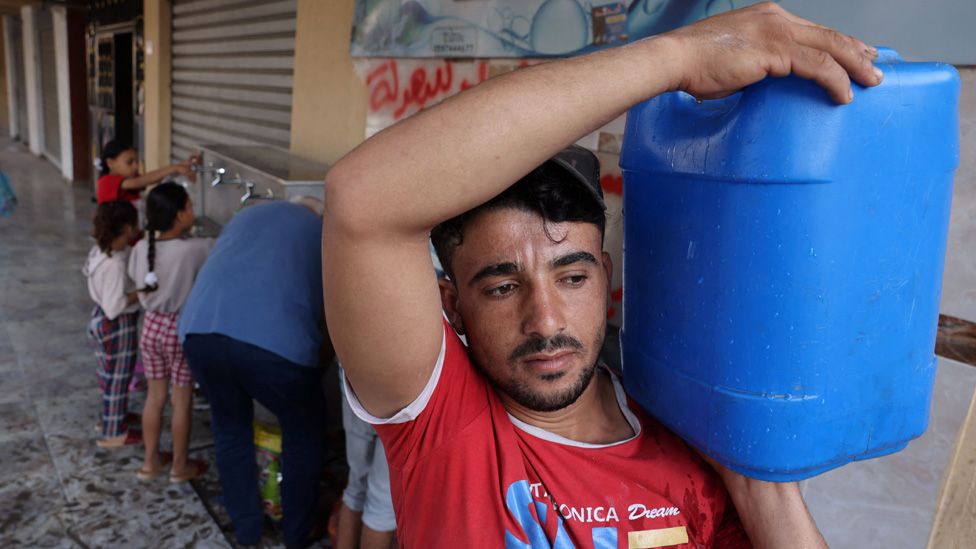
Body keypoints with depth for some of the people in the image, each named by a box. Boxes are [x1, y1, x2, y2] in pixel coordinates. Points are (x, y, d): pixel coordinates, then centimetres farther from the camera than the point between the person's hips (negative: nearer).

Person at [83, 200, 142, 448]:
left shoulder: (100, 250, -2)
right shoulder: (115, 265, -30)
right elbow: (115, 307, -30)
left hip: (101, 319, 9)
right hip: (118, 326, -9)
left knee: (109, 376, 25)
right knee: (118, 380, 7)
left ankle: (110, 418, 42)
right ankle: (113, 433, 21)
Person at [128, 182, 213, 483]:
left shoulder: (141, 248, -5)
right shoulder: (195, 249, -22)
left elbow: (141, 289, 5)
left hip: (151, 326, 5)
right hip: (182, 329, -5)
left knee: (155, 396, 19)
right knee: (182, 401, 10)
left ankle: (150, 461, 33)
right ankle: (180, 466, 25)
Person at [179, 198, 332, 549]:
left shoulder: (248, 215, 32)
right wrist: (315, 367, 44)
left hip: (201, 329, 4)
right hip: (277, 340, -3)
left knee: (230, 427, 28)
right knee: (305, 432, 23)